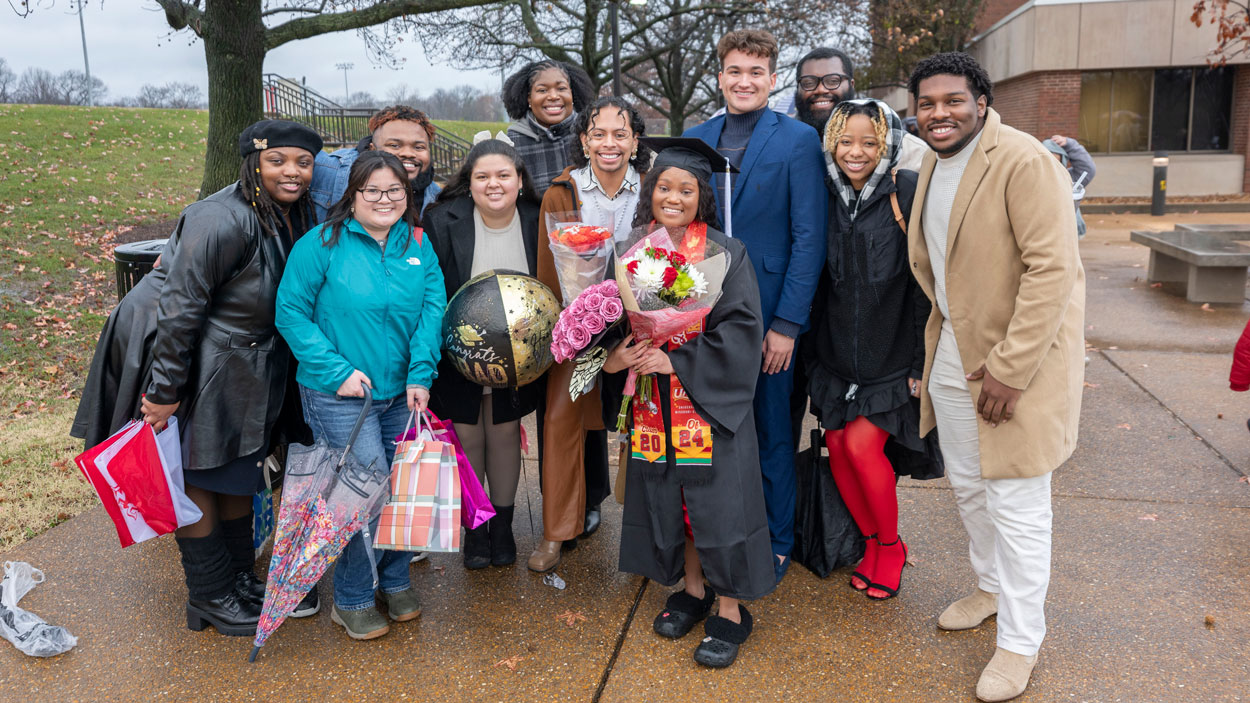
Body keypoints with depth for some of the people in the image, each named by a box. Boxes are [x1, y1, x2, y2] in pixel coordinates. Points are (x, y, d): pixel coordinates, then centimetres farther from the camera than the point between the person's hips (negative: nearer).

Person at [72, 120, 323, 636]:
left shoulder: (299, 216, 0)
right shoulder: (223, 221, -26)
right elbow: (180, 307, -24)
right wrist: (164, 390, -22)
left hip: (244, 369, 8)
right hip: (191, 362, -8)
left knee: (238, 473, 18)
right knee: (196, 480, 6)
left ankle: (241, 579, 34)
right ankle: (211, 599, 21)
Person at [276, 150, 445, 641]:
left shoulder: (418, 244, 6)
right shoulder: (322, 243, -6)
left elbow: (433, 308, 1)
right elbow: (291, 311, -7)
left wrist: (421, 375, -10)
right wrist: (337, 370, -13)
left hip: (401, 392, 5)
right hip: (339, 395, -5)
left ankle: (395, 580, 33)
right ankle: (351, 600, 15)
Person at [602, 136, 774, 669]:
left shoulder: (726, 254, -6)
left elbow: (742, 328, -12)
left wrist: (677, 361, -19)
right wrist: (611, 358, -12)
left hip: (710, 399, -4)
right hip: (653, 402, 4)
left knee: (718, 498, -1)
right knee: (669, 492, 12)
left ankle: (730, 611, 15)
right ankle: (693, 589, 32)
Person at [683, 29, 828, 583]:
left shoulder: (799, 141, -4)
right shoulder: (695, 140, 9)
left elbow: (809, 238, -8)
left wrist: (786, 323, -13)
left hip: (765, 315, -3)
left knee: (771, 433, 9)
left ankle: (776, 543, 27)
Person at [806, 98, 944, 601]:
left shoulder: (909, 193, -11)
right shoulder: (828, 197, 3)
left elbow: (926, 282, -12)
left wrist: (923, 361, -13)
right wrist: (815, 351, 9)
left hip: (893, 353, -4)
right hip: (838, 353, 5)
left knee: (862, 445, -10)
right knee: (837, 447, 4)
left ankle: (891, 547, 17)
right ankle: (872, 543, 27)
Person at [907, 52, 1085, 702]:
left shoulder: (1024, 162, -19)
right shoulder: (933, 165, 8)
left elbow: (1052, 268, -24)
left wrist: (1009, 368, -24)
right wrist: (946, 330, 12)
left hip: (1018, 360, -8)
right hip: (952, 355, 8)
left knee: (1016, 502, -1)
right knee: (967, 485, 20)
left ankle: (1020, 641, 16)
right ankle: (991, 587, 43)